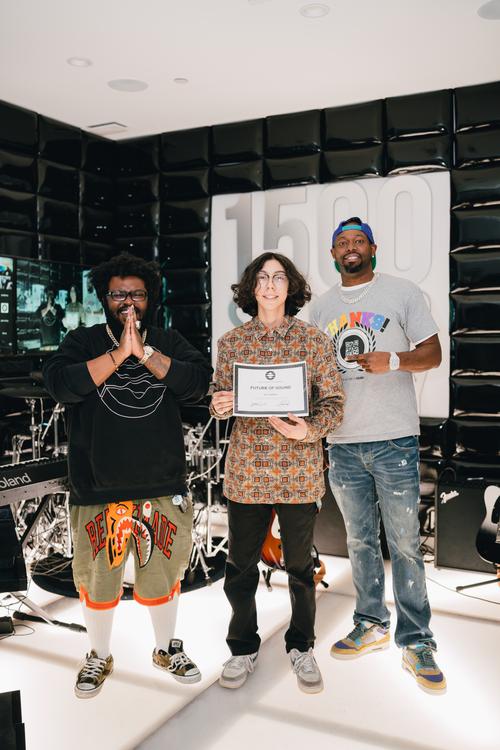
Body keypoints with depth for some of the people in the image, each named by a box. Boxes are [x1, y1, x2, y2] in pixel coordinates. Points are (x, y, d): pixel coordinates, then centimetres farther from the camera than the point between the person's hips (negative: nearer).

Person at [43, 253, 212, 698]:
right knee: (98, 576, 10)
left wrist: (144, 352, -19)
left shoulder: (170, 343, 7)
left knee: (163, 572, 13)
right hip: (98, 487, -1)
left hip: (162, 485, 1)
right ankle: (100, 656, 35)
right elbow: (61, 385, -16)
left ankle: (167, 649, 38)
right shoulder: (83, 342, 3)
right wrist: (118, 353, -21)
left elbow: (198, 382, -11)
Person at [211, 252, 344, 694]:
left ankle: (301, 647, 34)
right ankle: (243, 647, 31)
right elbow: (221, 398, 6)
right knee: (240, 563, 9)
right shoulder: (232, 342, 3)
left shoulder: (314, 340, -1)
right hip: (247, 469, 1)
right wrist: (218, 405, -17)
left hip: (299, 469, -1)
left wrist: (309, 429, -21)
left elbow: (333, 401, -2)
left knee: (300, 564, 12)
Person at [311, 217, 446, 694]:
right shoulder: (323, 307, 13)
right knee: (359, 541, 14)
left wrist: (393, 360, -19)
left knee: (404, 543, 0)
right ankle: (371, 626, 29)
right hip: (343, 442, 4)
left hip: (394, 439, -4)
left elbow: (433, 353, 0)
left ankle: (416, 642, 14)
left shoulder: (403, 293, 2)